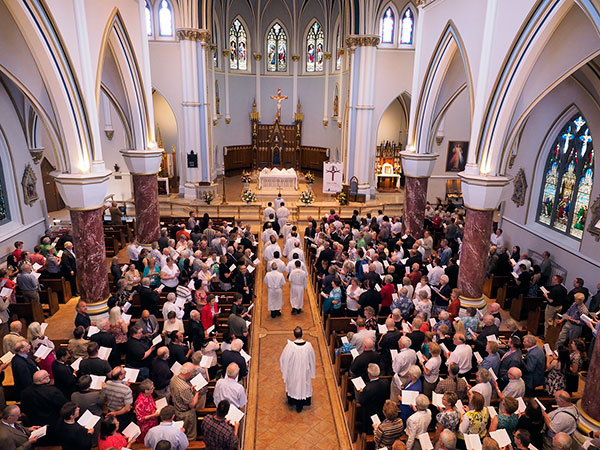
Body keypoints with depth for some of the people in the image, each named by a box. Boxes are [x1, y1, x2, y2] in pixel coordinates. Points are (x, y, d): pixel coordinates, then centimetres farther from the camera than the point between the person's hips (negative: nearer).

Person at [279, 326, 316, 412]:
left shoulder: (290, 346, -29)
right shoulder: (308, 345, -23)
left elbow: (283, 359, -14)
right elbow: (312, 360, -7)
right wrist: (312, 372, 10)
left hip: (292, 371, -1)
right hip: (304, 371, 1)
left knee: (292, 384, 26)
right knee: (302, 385, 22)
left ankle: (291, 401, 50)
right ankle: (299, 406, 38)